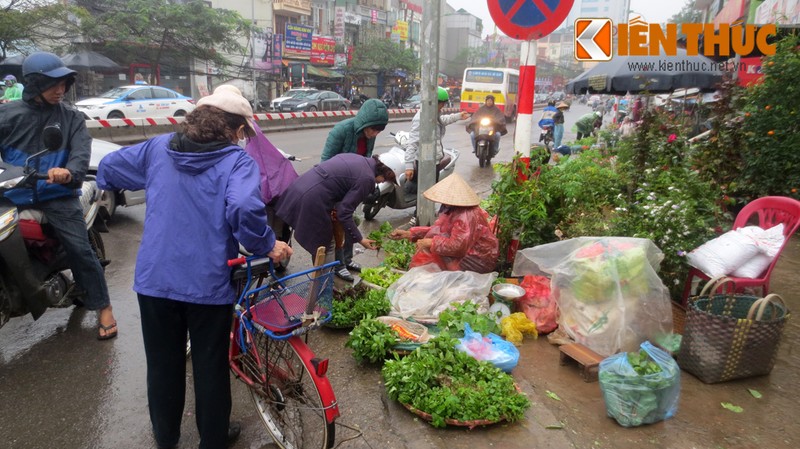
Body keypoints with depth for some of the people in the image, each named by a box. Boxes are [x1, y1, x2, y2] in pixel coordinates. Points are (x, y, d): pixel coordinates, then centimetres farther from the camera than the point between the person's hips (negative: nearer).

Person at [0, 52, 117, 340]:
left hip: (57, 196, -2)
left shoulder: (72, 118, 4)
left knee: (80, 249, -8)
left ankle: (103, 307, 1)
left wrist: (69, 172, -33)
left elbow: (82, 153, -11)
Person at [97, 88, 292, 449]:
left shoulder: (158, 148, 4)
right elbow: (245, 208, -30)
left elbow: (107, 168, 15)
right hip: (209, 284, -4)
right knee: (210, 365, 15)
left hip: (154, 280, 4)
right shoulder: (237, 161, -12)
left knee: (162, 363, 21)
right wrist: (267, 246, -16)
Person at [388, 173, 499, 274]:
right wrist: (408, 233, 1)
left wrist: (430, 243, -22)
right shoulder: (452, 209, 1)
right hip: (466, 251, 9)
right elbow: (436, 230, 6)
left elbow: (457, 247, -31)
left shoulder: (467, 216, -27)